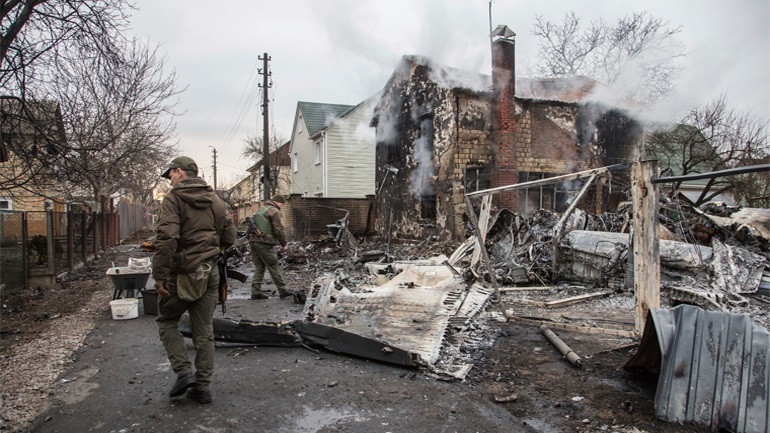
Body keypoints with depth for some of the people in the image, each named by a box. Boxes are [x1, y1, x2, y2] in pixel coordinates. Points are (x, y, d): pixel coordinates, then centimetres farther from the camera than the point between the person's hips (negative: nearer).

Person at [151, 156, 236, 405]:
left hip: (183, 273, -5)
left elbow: (166, 239, -21)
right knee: (204, 332, 11)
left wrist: (160, 276, -20)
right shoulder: (215, 200, 10)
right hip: (210, 273, 5)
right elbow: (229, 238, 12)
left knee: (166, 320, 17)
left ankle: (184, 372, 6)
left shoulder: (174, 199, -9)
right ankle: (202, 387, 17)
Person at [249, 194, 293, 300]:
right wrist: (283, 244, -2)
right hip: (265, 243, -8)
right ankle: (282, 291, 7)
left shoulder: (260, 210, 21)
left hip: (253, 241, 8)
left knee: (259, 267, 13)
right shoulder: (275, 211, -6)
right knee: (274, 267, 0)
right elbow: (279, 230, -11)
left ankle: (256, 292, 11)